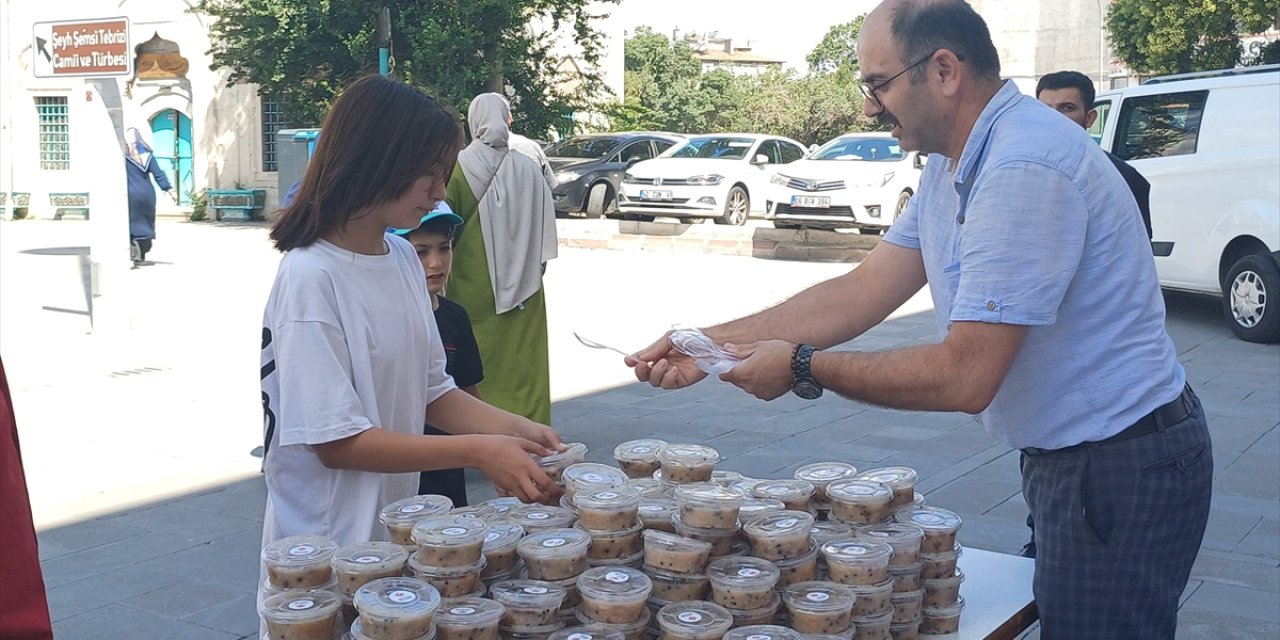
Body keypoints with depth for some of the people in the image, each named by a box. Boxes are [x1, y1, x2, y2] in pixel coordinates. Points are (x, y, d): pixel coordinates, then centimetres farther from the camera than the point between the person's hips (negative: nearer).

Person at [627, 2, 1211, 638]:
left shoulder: (1023, 170, -26)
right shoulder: (952, 166, 6)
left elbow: (965, 376, -28)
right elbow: (863, 292, 4)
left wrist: (803, 368, -18)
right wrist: (711, 343, -3)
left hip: (1120, 468, -9)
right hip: (1067, 458, 10)